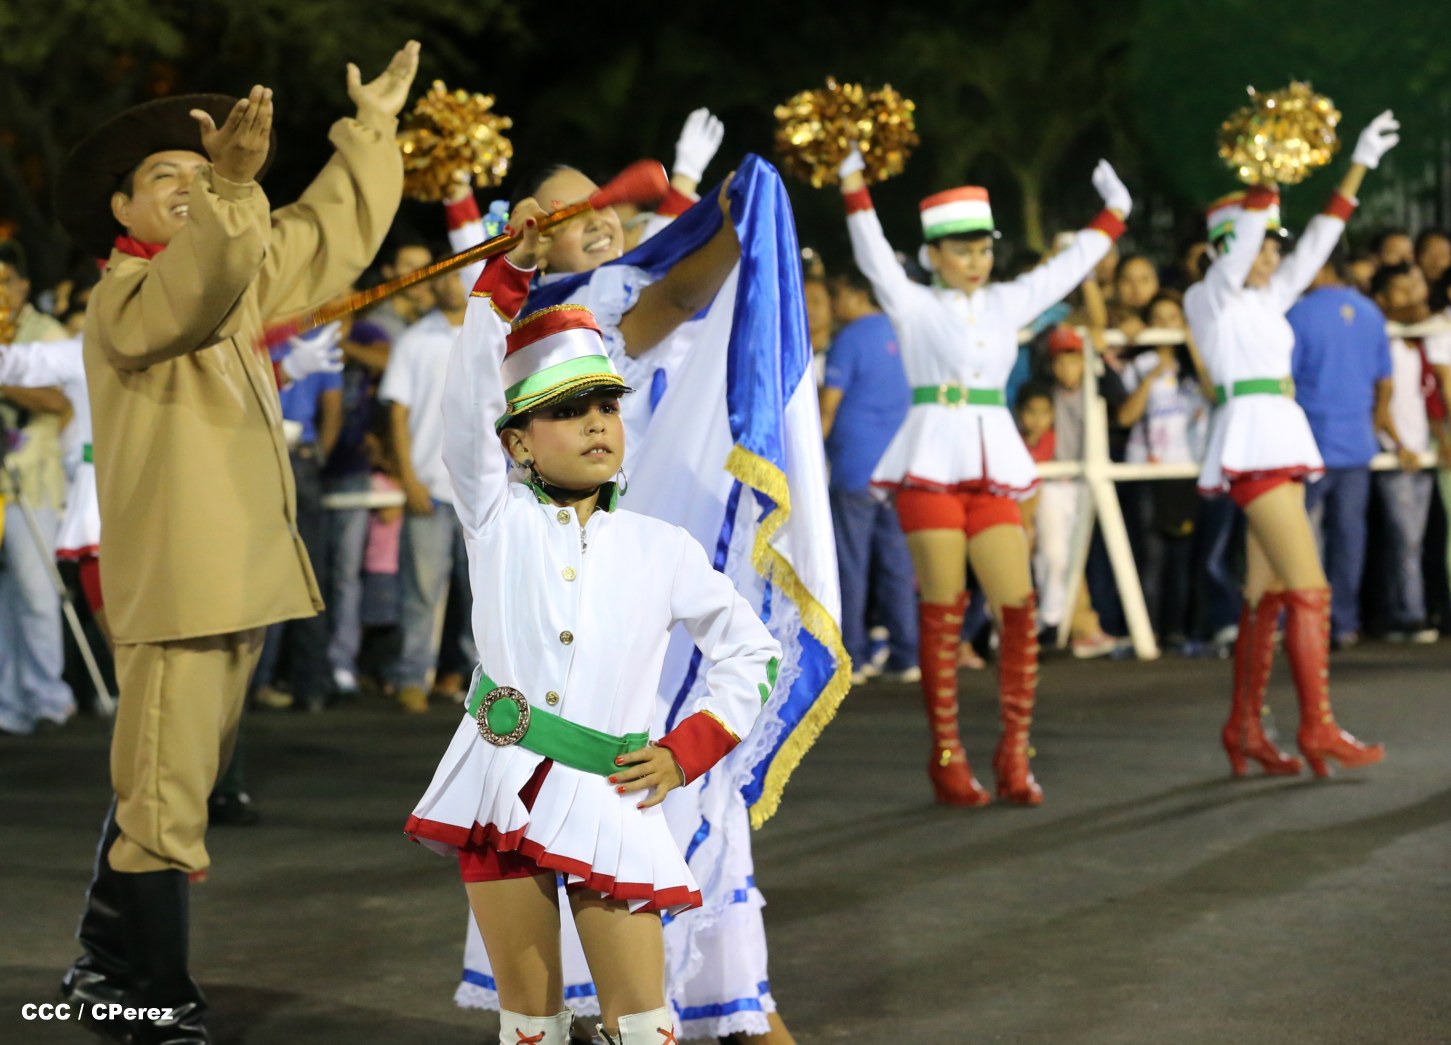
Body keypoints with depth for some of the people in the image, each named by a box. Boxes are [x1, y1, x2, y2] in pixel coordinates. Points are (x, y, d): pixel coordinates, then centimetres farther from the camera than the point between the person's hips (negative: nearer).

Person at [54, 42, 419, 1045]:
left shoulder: (240, 278, 16)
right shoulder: (122, 301, -10)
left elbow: (333, 238, 28)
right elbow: (193, 288, -33)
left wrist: (372, 130, 27)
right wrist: (234, 189, -47)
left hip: (242, 577, 9)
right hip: (174, 585, -9)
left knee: (159, 788, 17)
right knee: (165, 806, -7)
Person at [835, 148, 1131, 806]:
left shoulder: (1005, 304, 15)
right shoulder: (914, 306, 3)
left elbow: (1068, 266, 21)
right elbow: (873, 255, -10)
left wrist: (1114, 212, 22)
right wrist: (853, 183, -19)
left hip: (994, 469, 4)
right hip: (931, 465, -4)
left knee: (1018, 610, -4)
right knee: (942, 613, -3)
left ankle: (1013, 754, 5)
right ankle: (946, 758, 2)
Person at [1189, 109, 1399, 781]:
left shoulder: (1266, 299, 20)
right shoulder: (1210, 297, -1)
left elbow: (1318, 241, 19)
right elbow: (1244, 232, -14)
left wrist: (1361, 163, 18)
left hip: (1282, 442, 9)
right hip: (1250, 441, -9)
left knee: (1267, 595, 7)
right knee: (1309, 588, -13)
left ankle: (1243, 730, 10)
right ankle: (1317, 727, -13)